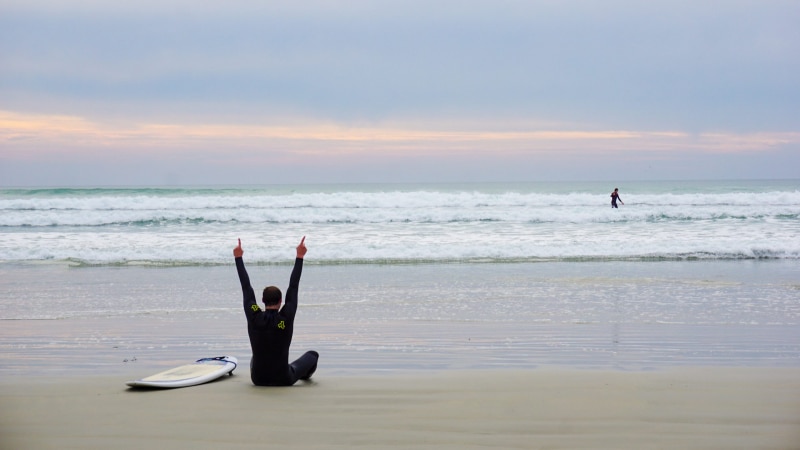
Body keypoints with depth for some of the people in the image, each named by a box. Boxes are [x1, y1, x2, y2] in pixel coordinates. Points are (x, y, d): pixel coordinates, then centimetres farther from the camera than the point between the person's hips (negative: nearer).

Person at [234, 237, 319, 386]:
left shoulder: (254, 318, -14)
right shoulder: (286, 318, -18)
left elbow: (246, 288, -6)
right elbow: (293, 287, -13)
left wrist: (238, 257, 1)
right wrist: (300, 257, -8)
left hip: (258, 379, 3)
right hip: (284, 380, -3)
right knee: (312, 355, 26)